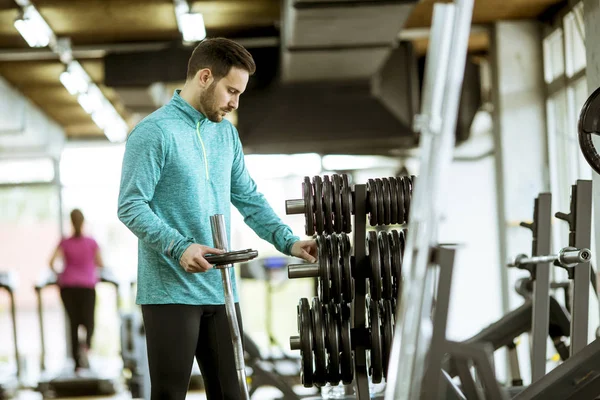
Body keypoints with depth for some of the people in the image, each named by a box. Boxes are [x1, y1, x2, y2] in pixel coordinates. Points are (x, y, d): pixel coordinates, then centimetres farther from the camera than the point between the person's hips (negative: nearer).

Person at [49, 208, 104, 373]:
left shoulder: (65, 243, 0)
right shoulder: (91, 242, -2)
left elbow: (52, 262, -9)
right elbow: (100, 264, 1)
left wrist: (57, 274, 9)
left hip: (68, 287, 1)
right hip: (87, 286, -1)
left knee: (73, 323, 7)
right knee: (88, 322, 3)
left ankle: (78, 362, 5)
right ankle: (86, 346, -31)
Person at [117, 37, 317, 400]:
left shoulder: (226, 134, 14)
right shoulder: (154, 132, -9)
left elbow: (249, 199, 17)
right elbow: (131, 206, -14)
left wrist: (289, 242, 5)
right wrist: (179, 248, -25)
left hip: (221, 290, 7)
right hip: (171, 292, -7)